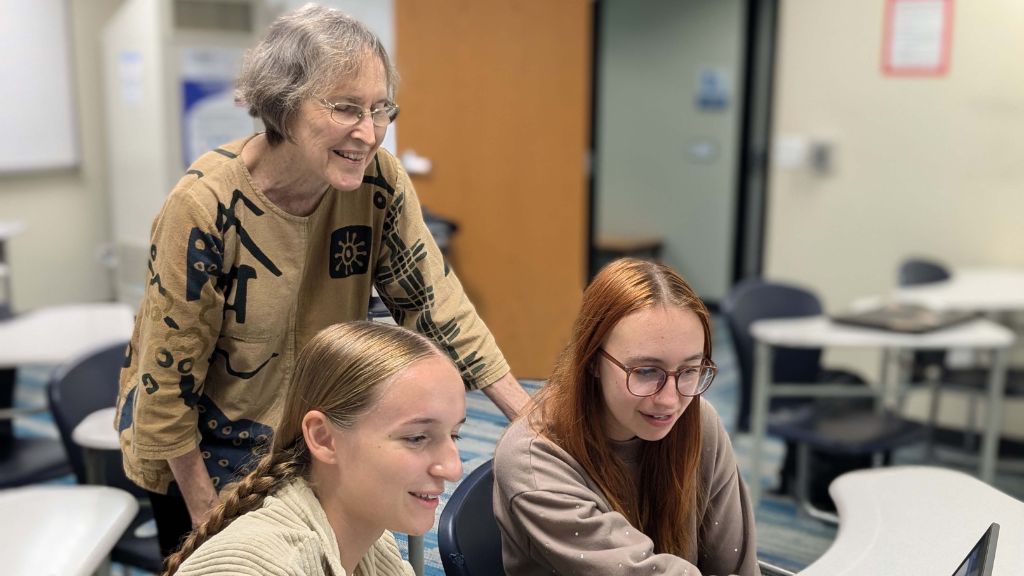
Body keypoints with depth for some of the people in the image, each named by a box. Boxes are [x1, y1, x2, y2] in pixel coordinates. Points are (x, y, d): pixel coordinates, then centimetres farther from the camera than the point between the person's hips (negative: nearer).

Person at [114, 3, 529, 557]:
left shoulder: (379, 182, -17)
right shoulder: (206, 205, -27)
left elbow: (433, 298, -9)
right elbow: (168, 374, -19)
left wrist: (528, 414, -14)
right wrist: (203, 509, -11)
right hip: (206, 451, -3)